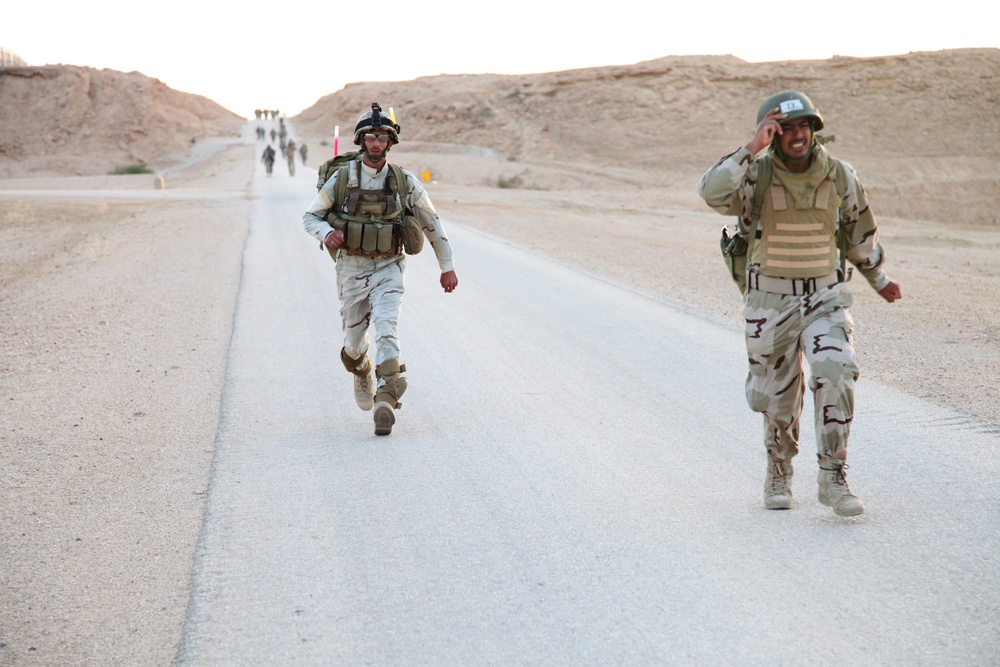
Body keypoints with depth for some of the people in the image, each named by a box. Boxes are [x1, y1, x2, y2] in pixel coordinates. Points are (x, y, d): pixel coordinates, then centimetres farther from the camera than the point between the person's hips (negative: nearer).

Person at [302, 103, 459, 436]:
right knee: (354, 339, 12)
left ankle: (386, 401, -24)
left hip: (388, 268, -1)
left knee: (386, 329, -21)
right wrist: (327, 233, -21)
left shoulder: (404, 182, -3)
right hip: (351, 268, 1)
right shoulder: (342, 177, -5)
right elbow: (310, 216, 2)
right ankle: (362, 373, 47)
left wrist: (447, 266, 10)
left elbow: (432, 223, 8)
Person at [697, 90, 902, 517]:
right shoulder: (755, 176, -10)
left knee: (835, 375, -22)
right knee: (778, 398, 10)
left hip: (825, 298, 1)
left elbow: (860, 231, 13)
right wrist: (752, 148, -34)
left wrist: (878, 279, 26)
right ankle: (778, 474, 37)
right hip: (770, 302, -1)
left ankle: (833, 480, -11)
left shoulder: (840, 177, -4)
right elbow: (712, 193, -32)